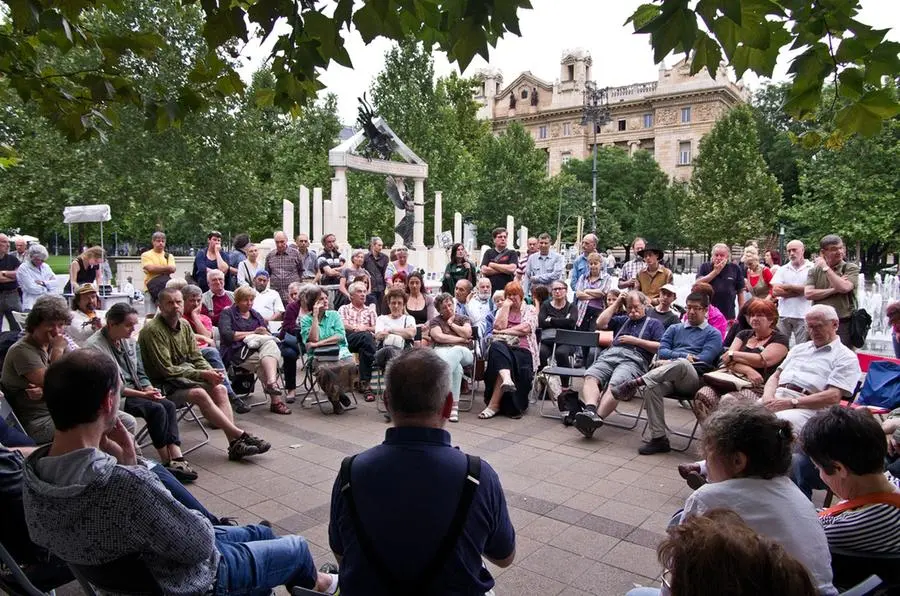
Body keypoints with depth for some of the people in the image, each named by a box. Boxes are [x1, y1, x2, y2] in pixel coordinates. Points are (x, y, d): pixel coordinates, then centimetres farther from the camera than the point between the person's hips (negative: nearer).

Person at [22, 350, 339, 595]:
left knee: (261, 533, 27)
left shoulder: (34, 467, -16)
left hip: (127, 566, 8)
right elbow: (200, 543, -29)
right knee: (296, 547, 20)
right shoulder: (123, 483, -42)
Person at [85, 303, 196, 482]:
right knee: (156, 409, -26)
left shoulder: (130, 342, 10)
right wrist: (142, 394, -19)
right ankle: (167, 462, -16)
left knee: (168, 405, -18)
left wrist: (149, 389, -6)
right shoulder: (94, 346, -15)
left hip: (134, 392, 7)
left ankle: (177, 458, -26)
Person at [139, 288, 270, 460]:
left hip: (184, 375, 7)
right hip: (162, 384, -7)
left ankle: (234, 444, -23)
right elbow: (167, 370, -19)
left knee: (219, 389, -15)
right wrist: (203, 375, -21)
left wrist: (212, 373, -12)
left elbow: (196, 358, 9)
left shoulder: (184, 325, 8)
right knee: (199, 393, -30)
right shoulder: (152, 330, -16)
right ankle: (241, 435, -27)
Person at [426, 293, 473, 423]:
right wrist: (461, 339, 1)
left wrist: (451, 323, 11)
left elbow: (467, 333, 1)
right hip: (441, 351, -1)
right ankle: (454, 404, -50)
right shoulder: (435, 321, 20)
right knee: (456, 366, -41)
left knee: (454, 353, -41)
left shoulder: (463, 319, 24)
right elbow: (439, 337, -3)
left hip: (463, 352, 1)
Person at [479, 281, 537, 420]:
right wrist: (506, 306, 5)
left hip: (523, 350, -2)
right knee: (497, 347, -36)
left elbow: (525, 328, -6)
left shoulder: (530, 309, 13)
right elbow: (499, 326, 2)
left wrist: (505, 331, -3)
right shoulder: (502, 310, 23)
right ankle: (507, 379, -62)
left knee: (501, 359, -34)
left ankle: (494, 404, -33)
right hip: (503, 347, 2)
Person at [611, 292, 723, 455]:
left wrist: (672, 360, -2)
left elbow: (704, 359, 0)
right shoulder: (675, 329, 29)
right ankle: (659, 439, -27)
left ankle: (634, 383, -40)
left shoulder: (713, 334, 17)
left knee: (681, 364, -40)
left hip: (694, 379, -3)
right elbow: (662, 351, 14)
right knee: (652, 389, -33)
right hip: (669, 378, 3)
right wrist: (683, 355, -3)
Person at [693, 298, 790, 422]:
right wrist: (748, 370, -11)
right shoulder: (744, 335, 24)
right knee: (702, 395, -26)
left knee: (728, 400, -36)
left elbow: (762, 361, -9)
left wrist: (733, 354, 2)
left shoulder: (780, 339, 10)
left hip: (759, 387, -5)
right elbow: (726, 360, 8)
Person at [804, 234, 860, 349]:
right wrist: (834, 290, -11)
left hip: (843, 324, -2)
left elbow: (844, 287, -16)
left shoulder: (851, 268, 2)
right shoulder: (815, 271, 9)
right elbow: (808, 294, -4)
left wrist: (825, 267, -8)